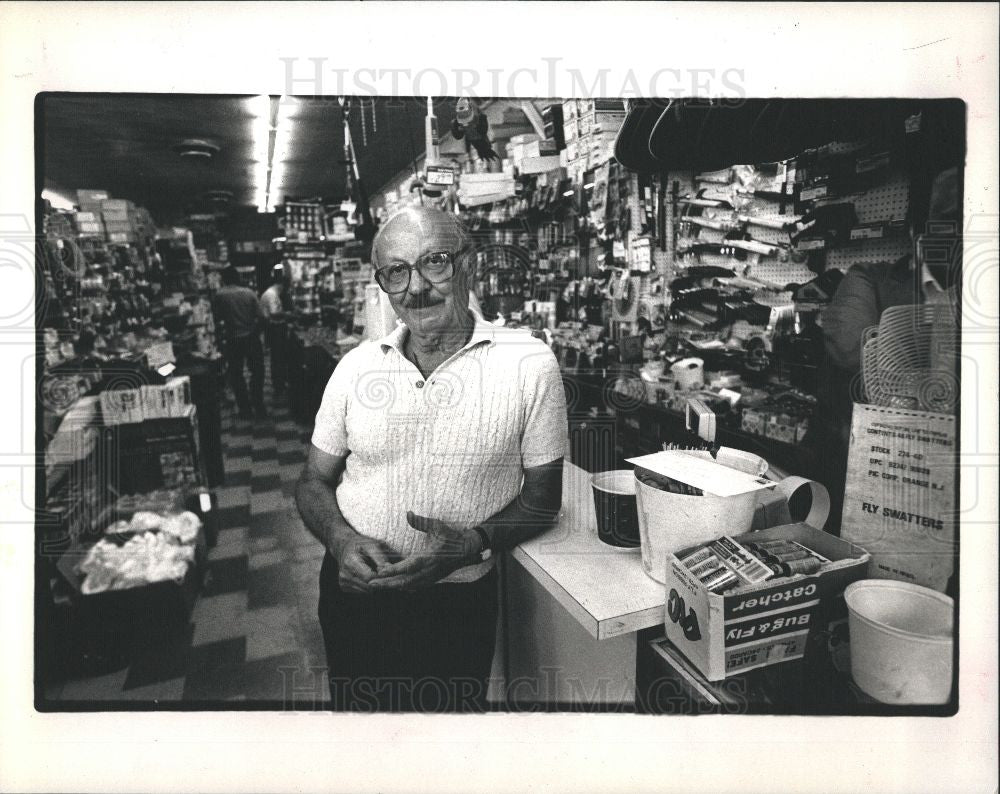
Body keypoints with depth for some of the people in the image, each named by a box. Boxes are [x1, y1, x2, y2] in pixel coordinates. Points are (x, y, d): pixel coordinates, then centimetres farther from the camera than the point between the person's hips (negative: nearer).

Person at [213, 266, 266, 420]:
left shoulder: (220, 295, -7)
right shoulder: (249, 292, -2)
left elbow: (217, 317, 0)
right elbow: (260, 316, -6)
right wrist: (256, 332, 7)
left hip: (232, 340, -1)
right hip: (251, 338, 1)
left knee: (236, 375, 11)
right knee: (257, 372, 14)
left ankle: (245, 410, 14)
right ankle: (259, 407, 14)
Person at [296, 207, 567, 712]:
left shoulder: (529, 365, -12)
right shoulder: (356, 367, -3)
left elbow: (543, 497, -6)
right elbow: (314, 483, 5)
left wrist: (474, 544, -22)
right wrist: (341, 540, -15)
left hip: (459, 602, -2)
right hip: (352, 592, 3)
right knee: (355, 708, 23)